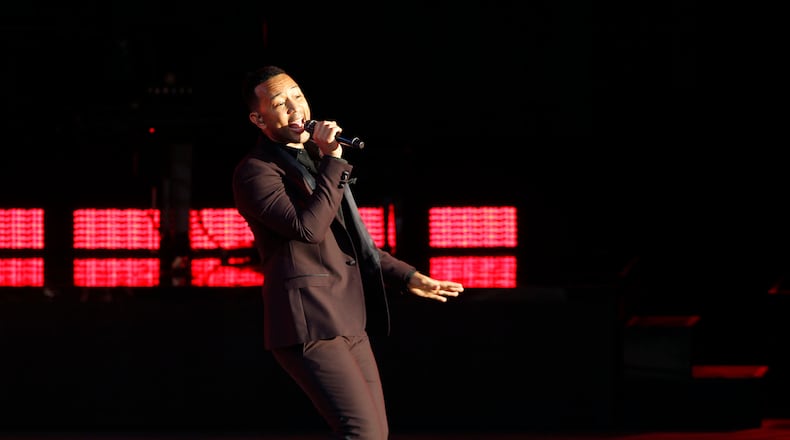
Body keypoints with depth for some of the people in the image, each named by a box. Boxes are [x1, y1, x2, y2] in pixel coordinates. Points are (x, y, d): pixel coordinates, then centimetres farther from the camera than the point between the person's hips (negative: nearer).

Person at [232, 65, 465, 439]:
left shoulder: (316, 159, 21)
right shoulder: (255, 171, -6)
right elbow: (307, 228, -21)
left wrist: (406, 277, 25)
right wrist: (332, 163, -16)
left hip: (348, 321, 9)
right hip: (308, 323, -9)